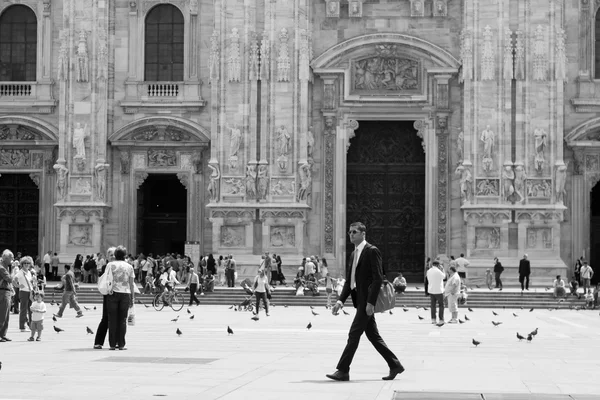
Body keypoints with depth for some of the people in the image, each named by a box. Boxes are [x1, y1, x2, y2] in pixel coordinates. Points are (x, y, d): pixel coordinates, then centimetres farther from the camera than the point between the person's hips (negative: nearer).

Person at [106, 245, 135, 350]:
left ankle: (112, 344, 3)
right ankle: (121, 344, 3)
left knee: (112, 319, 3)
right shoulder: (129, 266, 8)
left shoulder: (110, 265, 2)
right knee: (122, 319, 4)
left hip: (113, 293, -1)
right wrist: (132, 298, 12)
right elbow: (131, 284, 8)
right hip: (125, 293, 1)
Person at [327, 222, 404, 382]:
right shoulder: (353, 255, 17)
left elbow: (378, 278, -15)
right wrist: (341, 301, 5)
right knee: (373, 336, 11)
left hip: (367, 300, -9)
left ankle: (343, 371, -6)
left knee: (354, 334, -9)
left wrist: (371, 302, -21)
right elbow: (349, 281, 17)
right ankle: (395, 365, 20)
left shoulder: (372, 251, -9)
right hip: (360, 300, 9)